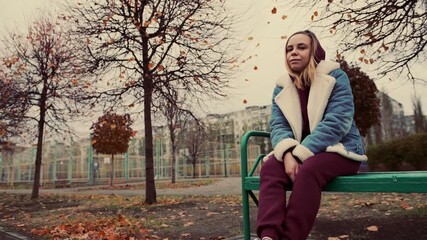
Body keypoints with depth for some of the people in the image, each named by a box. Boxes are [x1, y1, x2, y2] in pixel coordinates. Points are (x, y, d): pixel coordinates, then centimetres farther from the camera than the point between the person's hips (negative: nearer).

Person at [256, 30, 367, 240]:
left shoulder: (335, 77, -6)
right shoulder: (282, 87, 7)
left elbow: (336, 122, -18)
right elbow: (278, 126, -4)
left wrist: (300, 154, -26)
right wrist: (288, 154, -26)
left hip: (340, 150, -3)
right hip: (299, 153, 4)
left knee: (309, 170, -36)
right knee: (270, 167, -26)